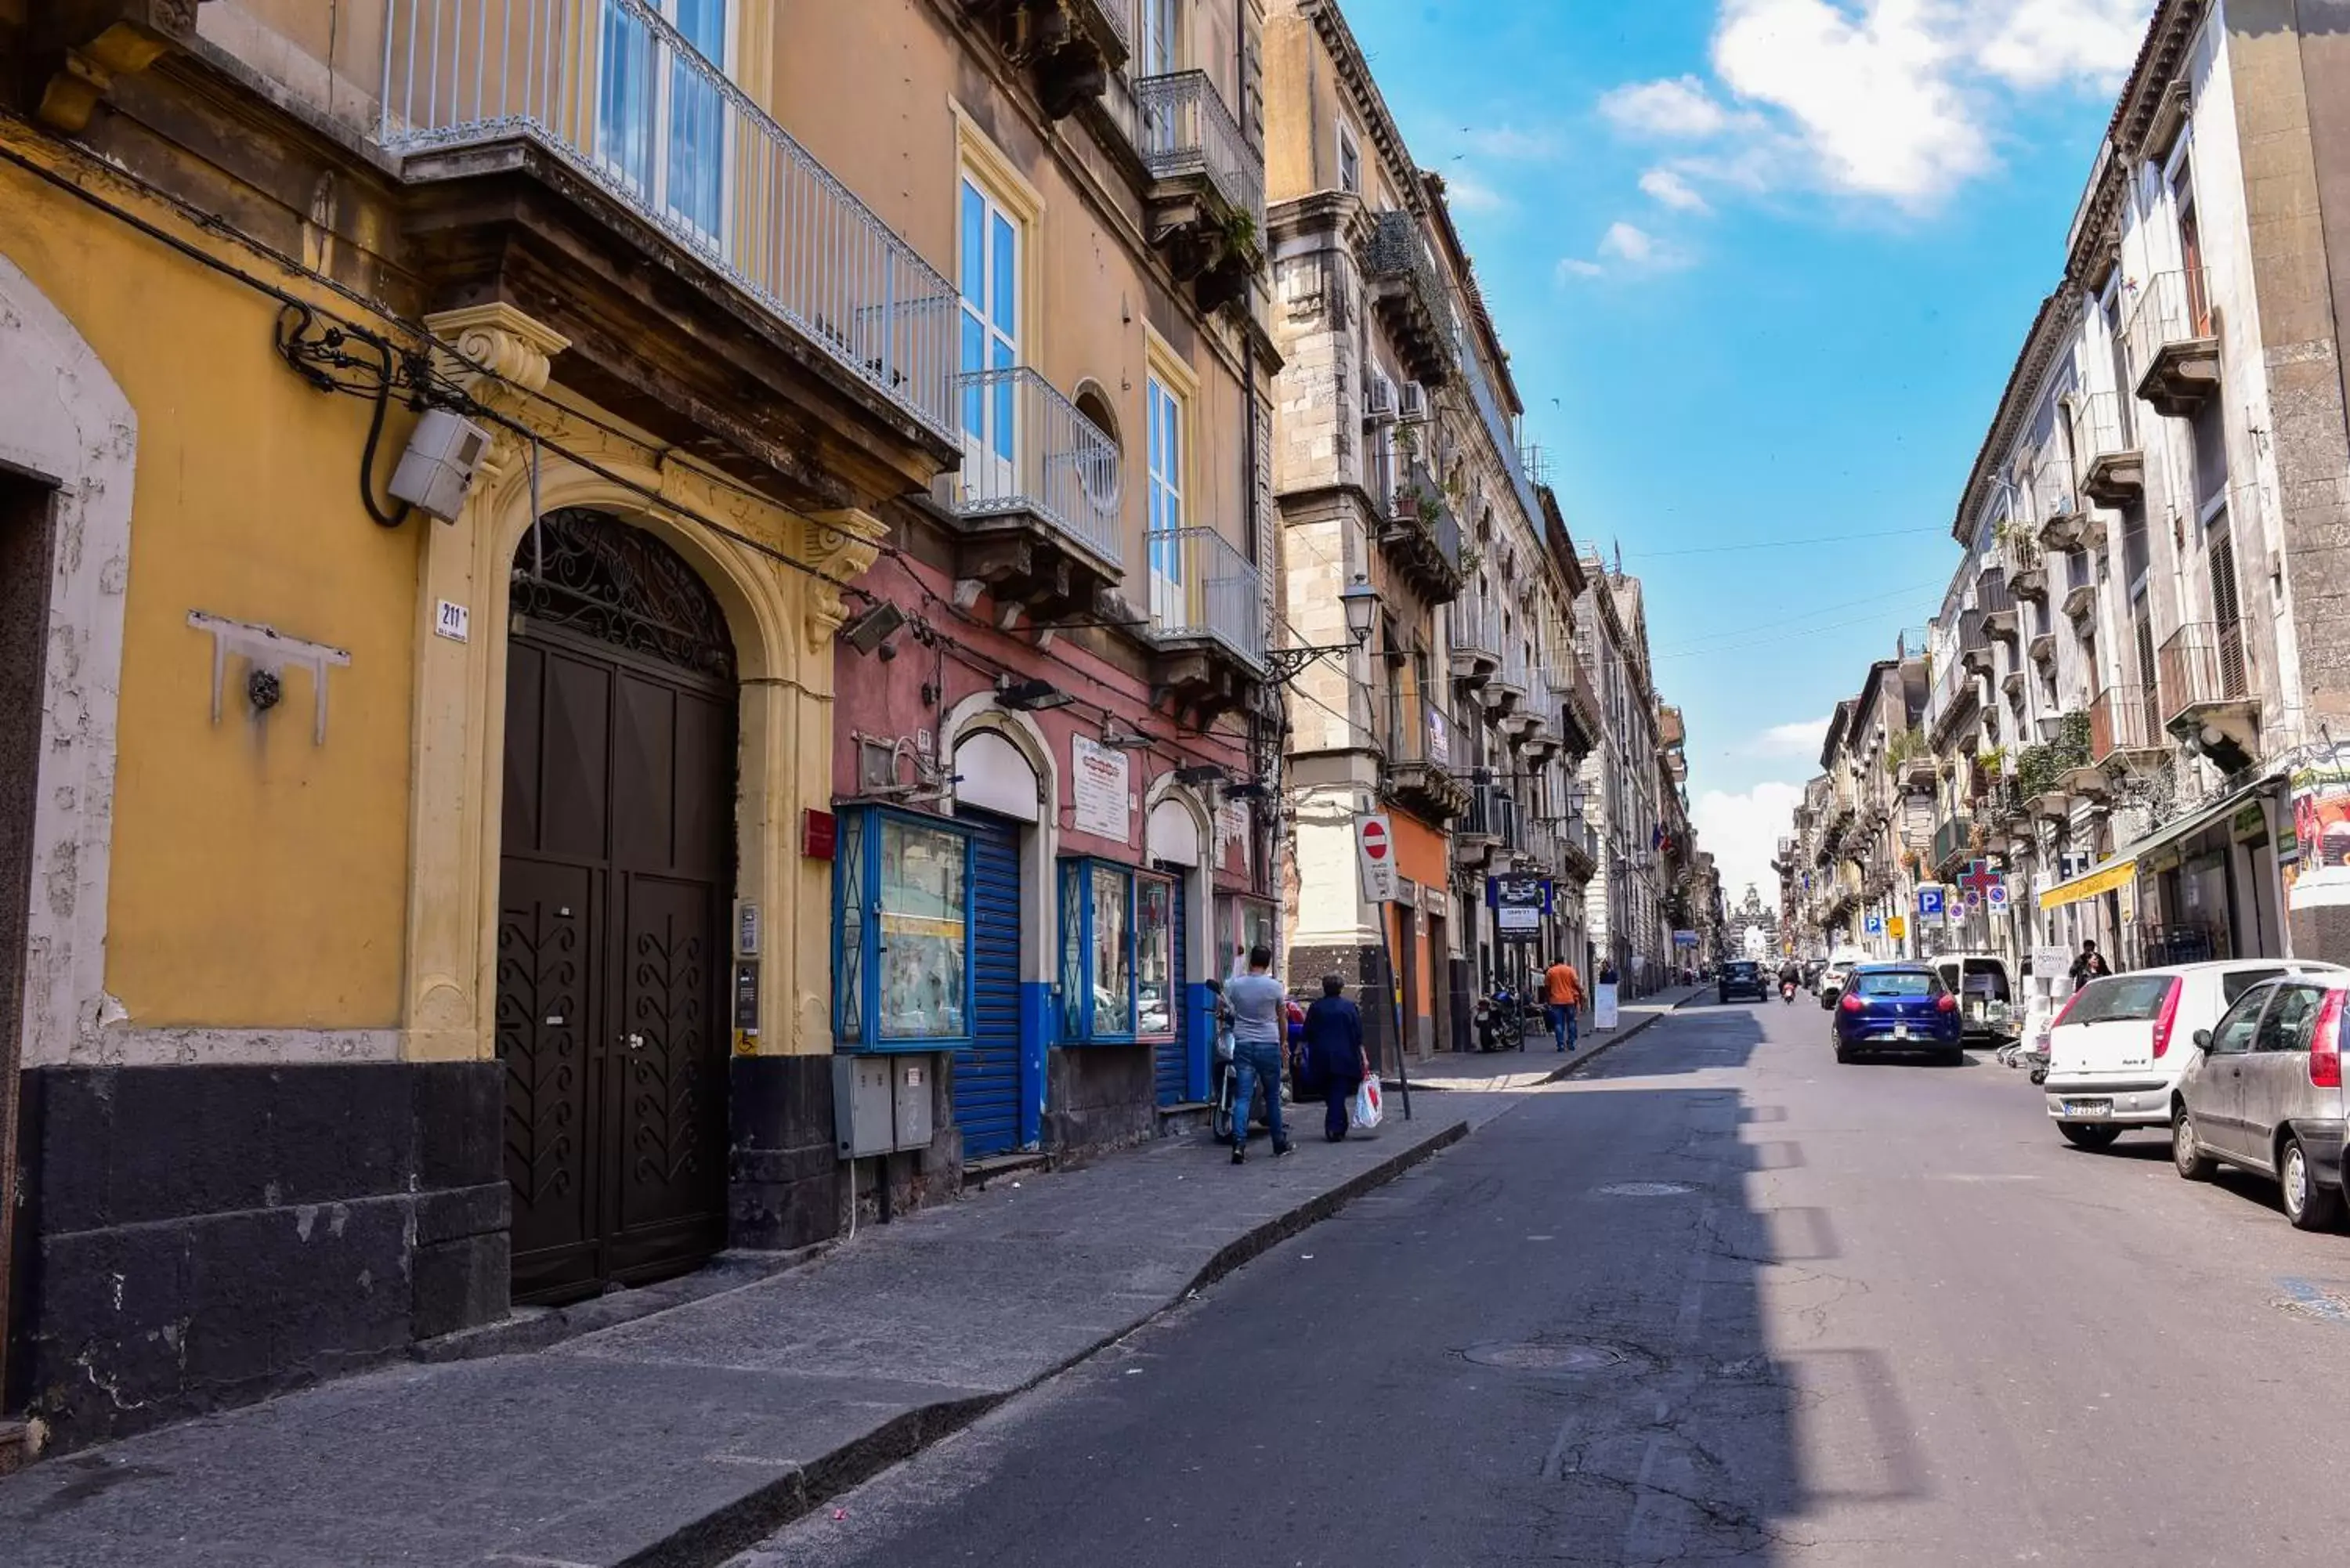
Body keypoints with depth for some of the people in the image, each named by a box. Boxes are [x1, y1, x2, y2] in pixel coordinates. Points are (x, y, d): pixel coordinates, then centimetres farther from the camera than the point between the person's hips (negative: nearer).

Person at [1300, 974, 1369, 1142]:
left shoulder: (1316, 1007, 3)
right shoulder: (1349, 1006, -1)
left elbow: (1307, 1034, 6)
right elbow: (1358, 1035, -2)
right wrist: (1364, 1058, 1)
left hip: (1320, 1059, 2)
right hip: (1343, 1058, -2)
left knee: (1328, 1095, 15)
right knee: (1338, 1094, -2)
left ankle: (1335, 1127, 21)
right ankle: (1335, 1128, -10)